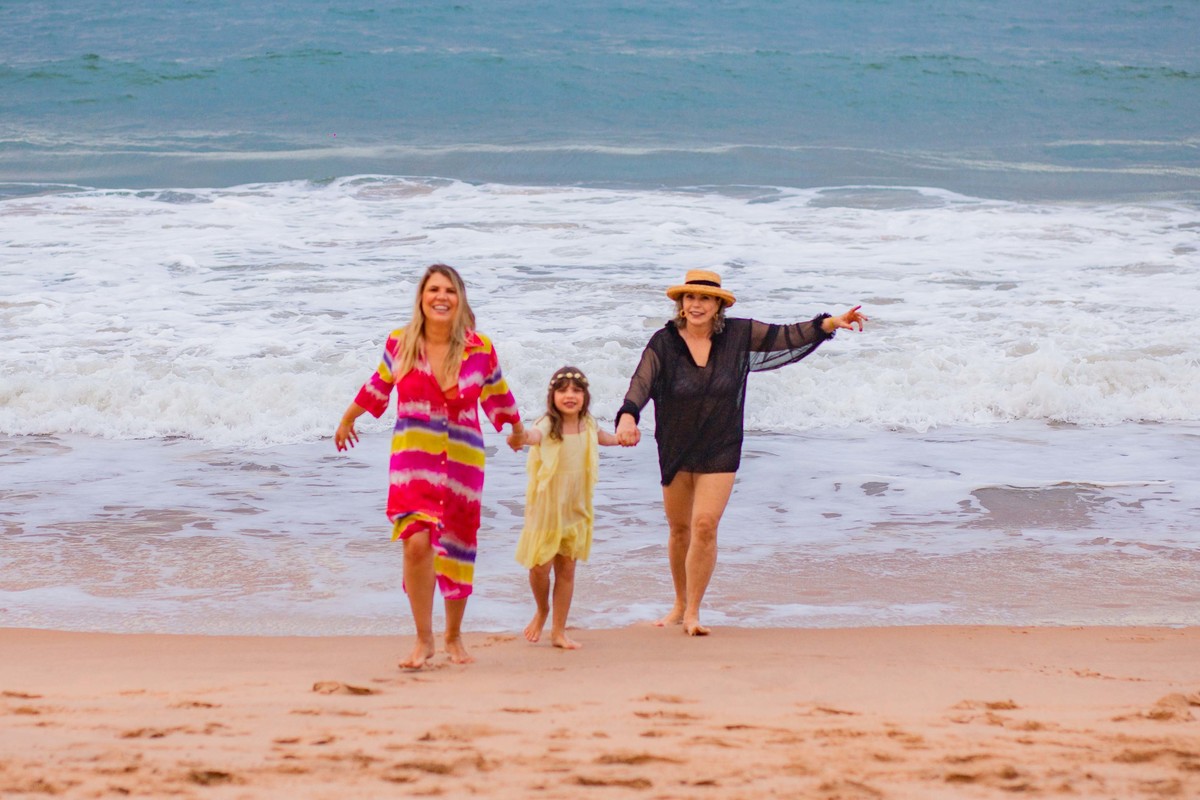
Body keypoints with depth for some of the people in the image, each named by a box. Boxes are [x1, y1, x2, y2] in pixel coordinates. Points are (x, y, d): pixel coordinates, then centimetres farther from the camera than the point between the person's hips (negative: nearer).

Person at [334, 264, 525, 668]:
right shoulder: (400, 343, -2)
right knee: (417, 543, -19)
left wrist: (517, 431, 32)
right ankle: (423, 639, -5)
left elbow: (497, 397, 17)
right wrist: (346, 422, 32)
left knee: (458, 549, 10)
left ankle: (454, 636, 33)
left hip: (463, 461, 1)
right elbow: (378, 386, 17)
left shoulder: (480, 349, -3)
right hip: (413, 458, -1)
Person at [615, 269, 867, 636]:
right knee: (679, 529, 13)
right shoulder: (663, 343, -10)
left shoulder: (739, 336, -4)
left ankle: (693, 613, -4)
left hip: (719, 451, -1)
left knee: (704, 526, -13)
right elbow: (642, 381, -25)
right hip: (675, 450, 1)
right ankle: (680, 603, 33)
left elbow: (787, 337, 3)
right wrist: (628, 416, -44)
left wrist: (831, 323, -8)